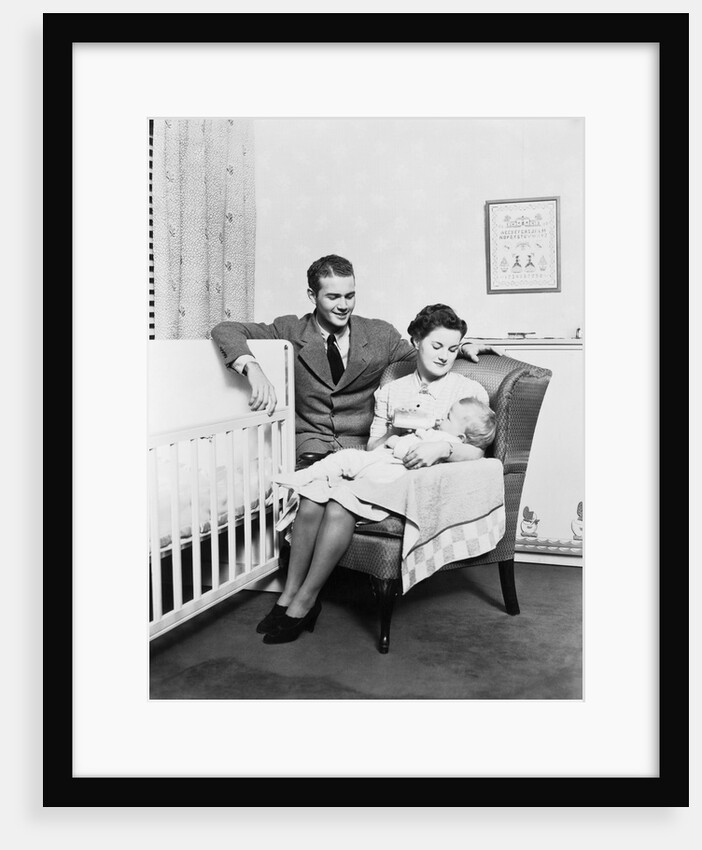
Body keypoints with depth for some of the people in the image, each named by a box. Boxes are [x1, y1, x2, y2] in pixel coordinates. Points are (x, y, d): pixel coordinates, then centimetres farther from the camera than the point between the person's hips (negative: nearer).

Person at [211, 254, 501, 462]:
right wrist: (252, 367, -20)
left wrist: (461, 346, 10)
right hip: (307, 454, -1)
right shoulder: (291, 331, 6)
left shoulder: (379, 334, 12)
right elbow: (225, 330, -1)